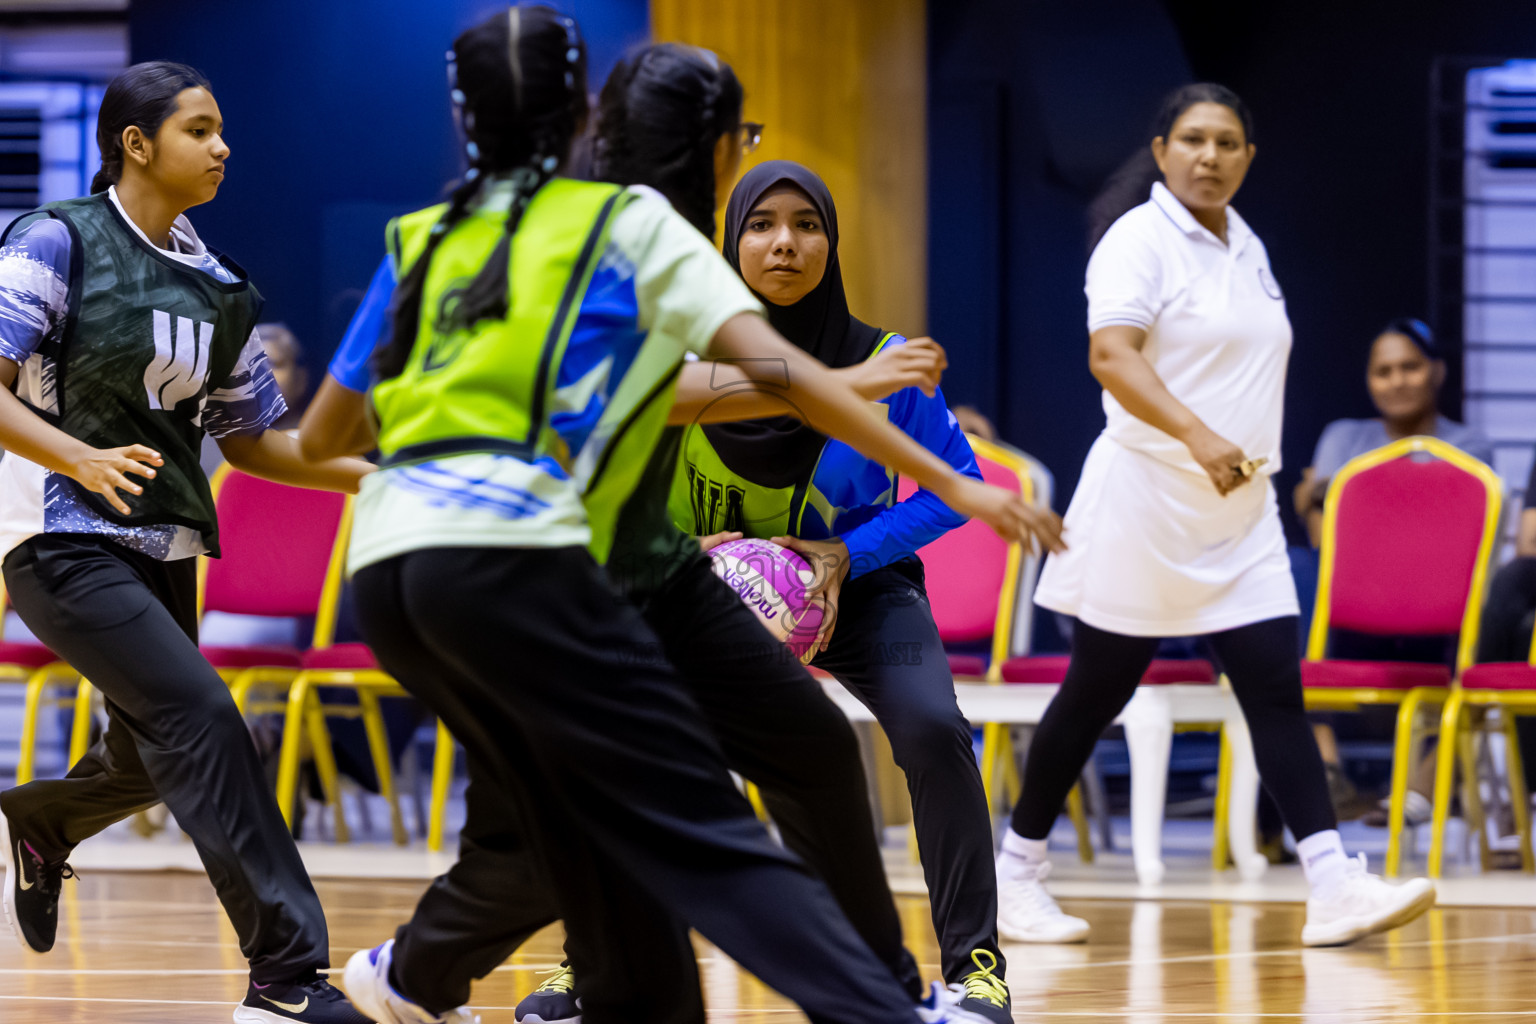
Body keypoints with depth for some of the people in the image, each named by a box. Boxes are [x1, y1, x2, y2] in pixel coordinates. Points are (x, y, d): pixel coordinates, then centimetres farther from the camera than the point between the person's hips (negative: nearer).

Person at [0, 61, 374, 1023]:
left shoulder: (217, 285, 10)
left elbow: (248, 437, 16)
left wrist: (366, 473, 3)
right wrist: (83, 460, -30)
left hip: (162, 548, 8)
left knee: (150, 761, 16)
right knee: (200, 717, -21)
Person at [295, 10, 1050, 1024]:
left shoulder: (423, 241, 24)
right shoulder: (629, 220, 11)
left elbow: (320, 438, 30)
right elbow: (774, 366, 0)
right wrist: (950, 482, -2)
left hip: (384, 568, 6)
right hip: (508, 548, -6)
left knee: (588, 841, 18)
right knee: (702, 829, -12)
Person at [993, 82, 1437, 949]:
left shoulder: (1247, 248, 14)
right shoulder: (1139, 240, -9)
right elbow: (1112, 354, -24)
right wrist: (1199, 437, -36)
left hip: (1241, 510, 6)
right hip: (1149, 498, -6)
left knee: (1276, 686, -4)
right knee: (1098, 691, 1)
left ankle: (1333, 886, -12)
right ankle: (1018, 873, 14)